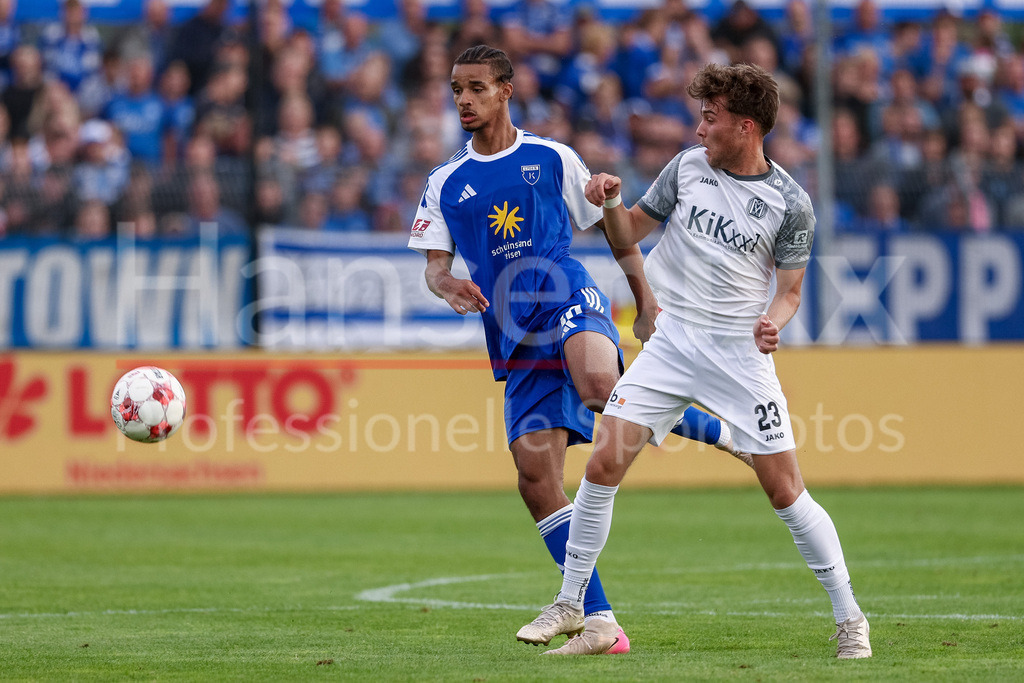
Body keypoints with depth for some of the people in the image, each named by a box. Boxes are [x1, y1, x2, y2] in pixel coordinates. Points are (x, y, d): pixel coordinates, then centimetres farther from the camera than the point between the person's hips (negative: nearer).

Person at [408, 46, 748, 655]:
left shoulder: (552, 159, 8)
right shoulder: (445, 183, 14)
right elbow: (434, 263, 9)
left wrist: (647, 303, 6)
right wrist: (448, 284, -15)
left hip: (570, 301, -4)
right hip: (516, 340, 4)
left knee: (599, 387, -38)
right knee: (535, 474, -7)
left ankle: (725, 432, -13)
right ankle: (600, 620, -2)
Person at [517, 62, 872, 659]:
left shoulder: (791, 203, -5)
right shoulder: (688, 166, 4)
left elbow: (790, 290, 3)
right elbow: (630, 234, 13)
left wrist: (774, 321, -18)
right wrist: (611, 202, -8)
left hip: (741, 354, -3)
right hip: (672, 342, 3)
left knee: (785, 491, -5)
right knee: (605, 461, -9)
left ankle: (849, 618, 9)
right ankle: (571, 608, 3)